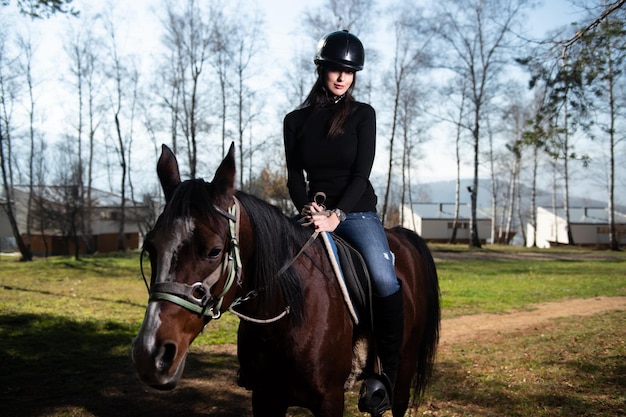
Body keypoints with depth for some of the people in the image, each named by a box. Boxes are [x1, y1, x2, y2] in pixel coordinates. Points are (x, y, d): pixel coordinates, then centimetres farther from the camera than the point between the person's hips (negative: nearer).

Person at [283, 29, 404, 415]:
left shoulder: (363, 115, 3)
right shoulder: (296, 120, 9)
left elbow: (361, 173, -6)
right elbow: (294, 175, 4)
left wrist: (336, 216, -20)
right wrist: (308, 208, -16)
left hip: (357, 211, -3)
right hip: (313, 213, 3)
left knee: (385, 280, -27)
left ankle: (388, 375, -15)